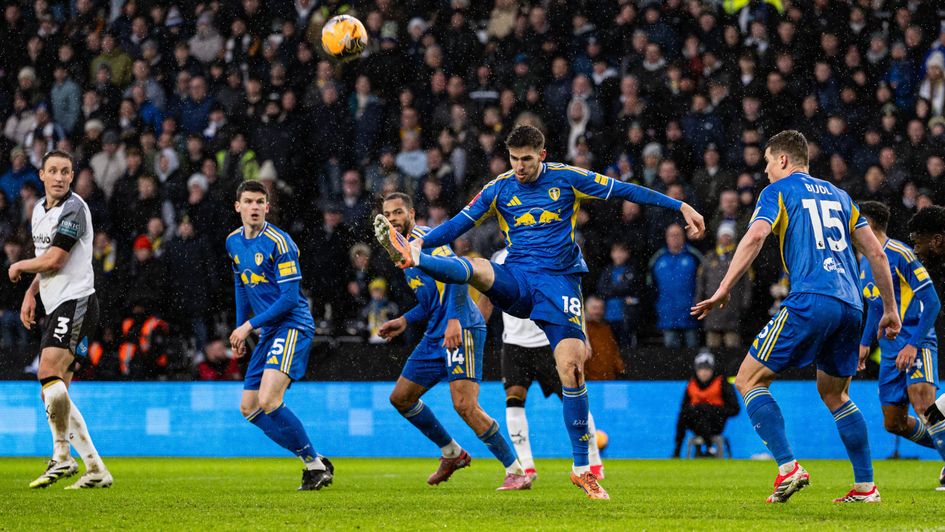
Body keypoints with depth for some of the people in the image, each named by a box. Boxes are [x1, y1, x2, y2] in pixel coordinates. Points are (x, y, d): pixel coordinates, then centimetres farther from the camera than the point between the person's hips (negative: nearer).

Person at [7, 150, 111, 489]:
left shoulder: (73, 208, -12)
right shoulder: (40, 209, 17)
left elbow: (54, 259, -18)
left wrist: (19, 267, 0)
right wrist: (31, 293, 16)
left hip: (75, 302, -10)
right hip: (56, 306, 10)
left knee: (49, 373, -24)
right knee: (56, 394, 5)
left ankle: (62, 456, -19)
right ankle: (95, 470, 7)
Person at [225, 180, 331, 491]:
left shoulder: (279, 243, -15)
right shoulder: (234, 242, 10)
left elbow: (289, 298, -17)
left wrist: (250, 325, -15)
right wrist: (240, 331, 22)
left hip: (292, 326, -9)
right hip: (268, 332, 9)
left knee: (268, 401, -24)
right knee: (249, 409, 7)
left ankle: (315, 464, -10)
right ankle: (312, 462, 14)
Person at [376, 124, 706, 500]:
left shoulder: (567, 179, 0)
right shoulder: (499, 189, 5)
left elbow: (624, 190, 3)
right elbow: (460, 223, 4)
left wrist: (680, 207, 2)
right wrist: (421, 243, -13)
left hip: (560, 281, -2)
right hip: (517, 280, 2)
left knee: (572, 367, -12)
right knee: (476, 270, -32)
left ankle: (582, 468, -5)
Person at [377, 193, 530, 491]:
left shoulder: (423, 237, -8)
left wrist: (454, 320, -31)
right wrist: (405, 321, 19)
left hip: (461, 330, -10)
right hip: (435, 336, 10)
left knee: (465, 405, -19)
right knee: (400, 398, 12)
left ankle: (516, 471, -12)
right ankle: (452, 454, 26)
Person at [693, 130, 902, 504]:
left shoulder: (778, 191, 8)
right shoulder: (838, 195, 25)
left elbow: (755, 237, -10)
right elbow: (876, 252, 22)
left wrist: (723, 290, -12)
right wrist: (890, 309, 27)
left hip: (810, 301, -6)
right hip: (850, 305, 7)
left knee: (749, 380, 2)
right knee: (834, 394, 22)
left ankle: (788, 468, -14)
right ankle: (865, 486, 15)